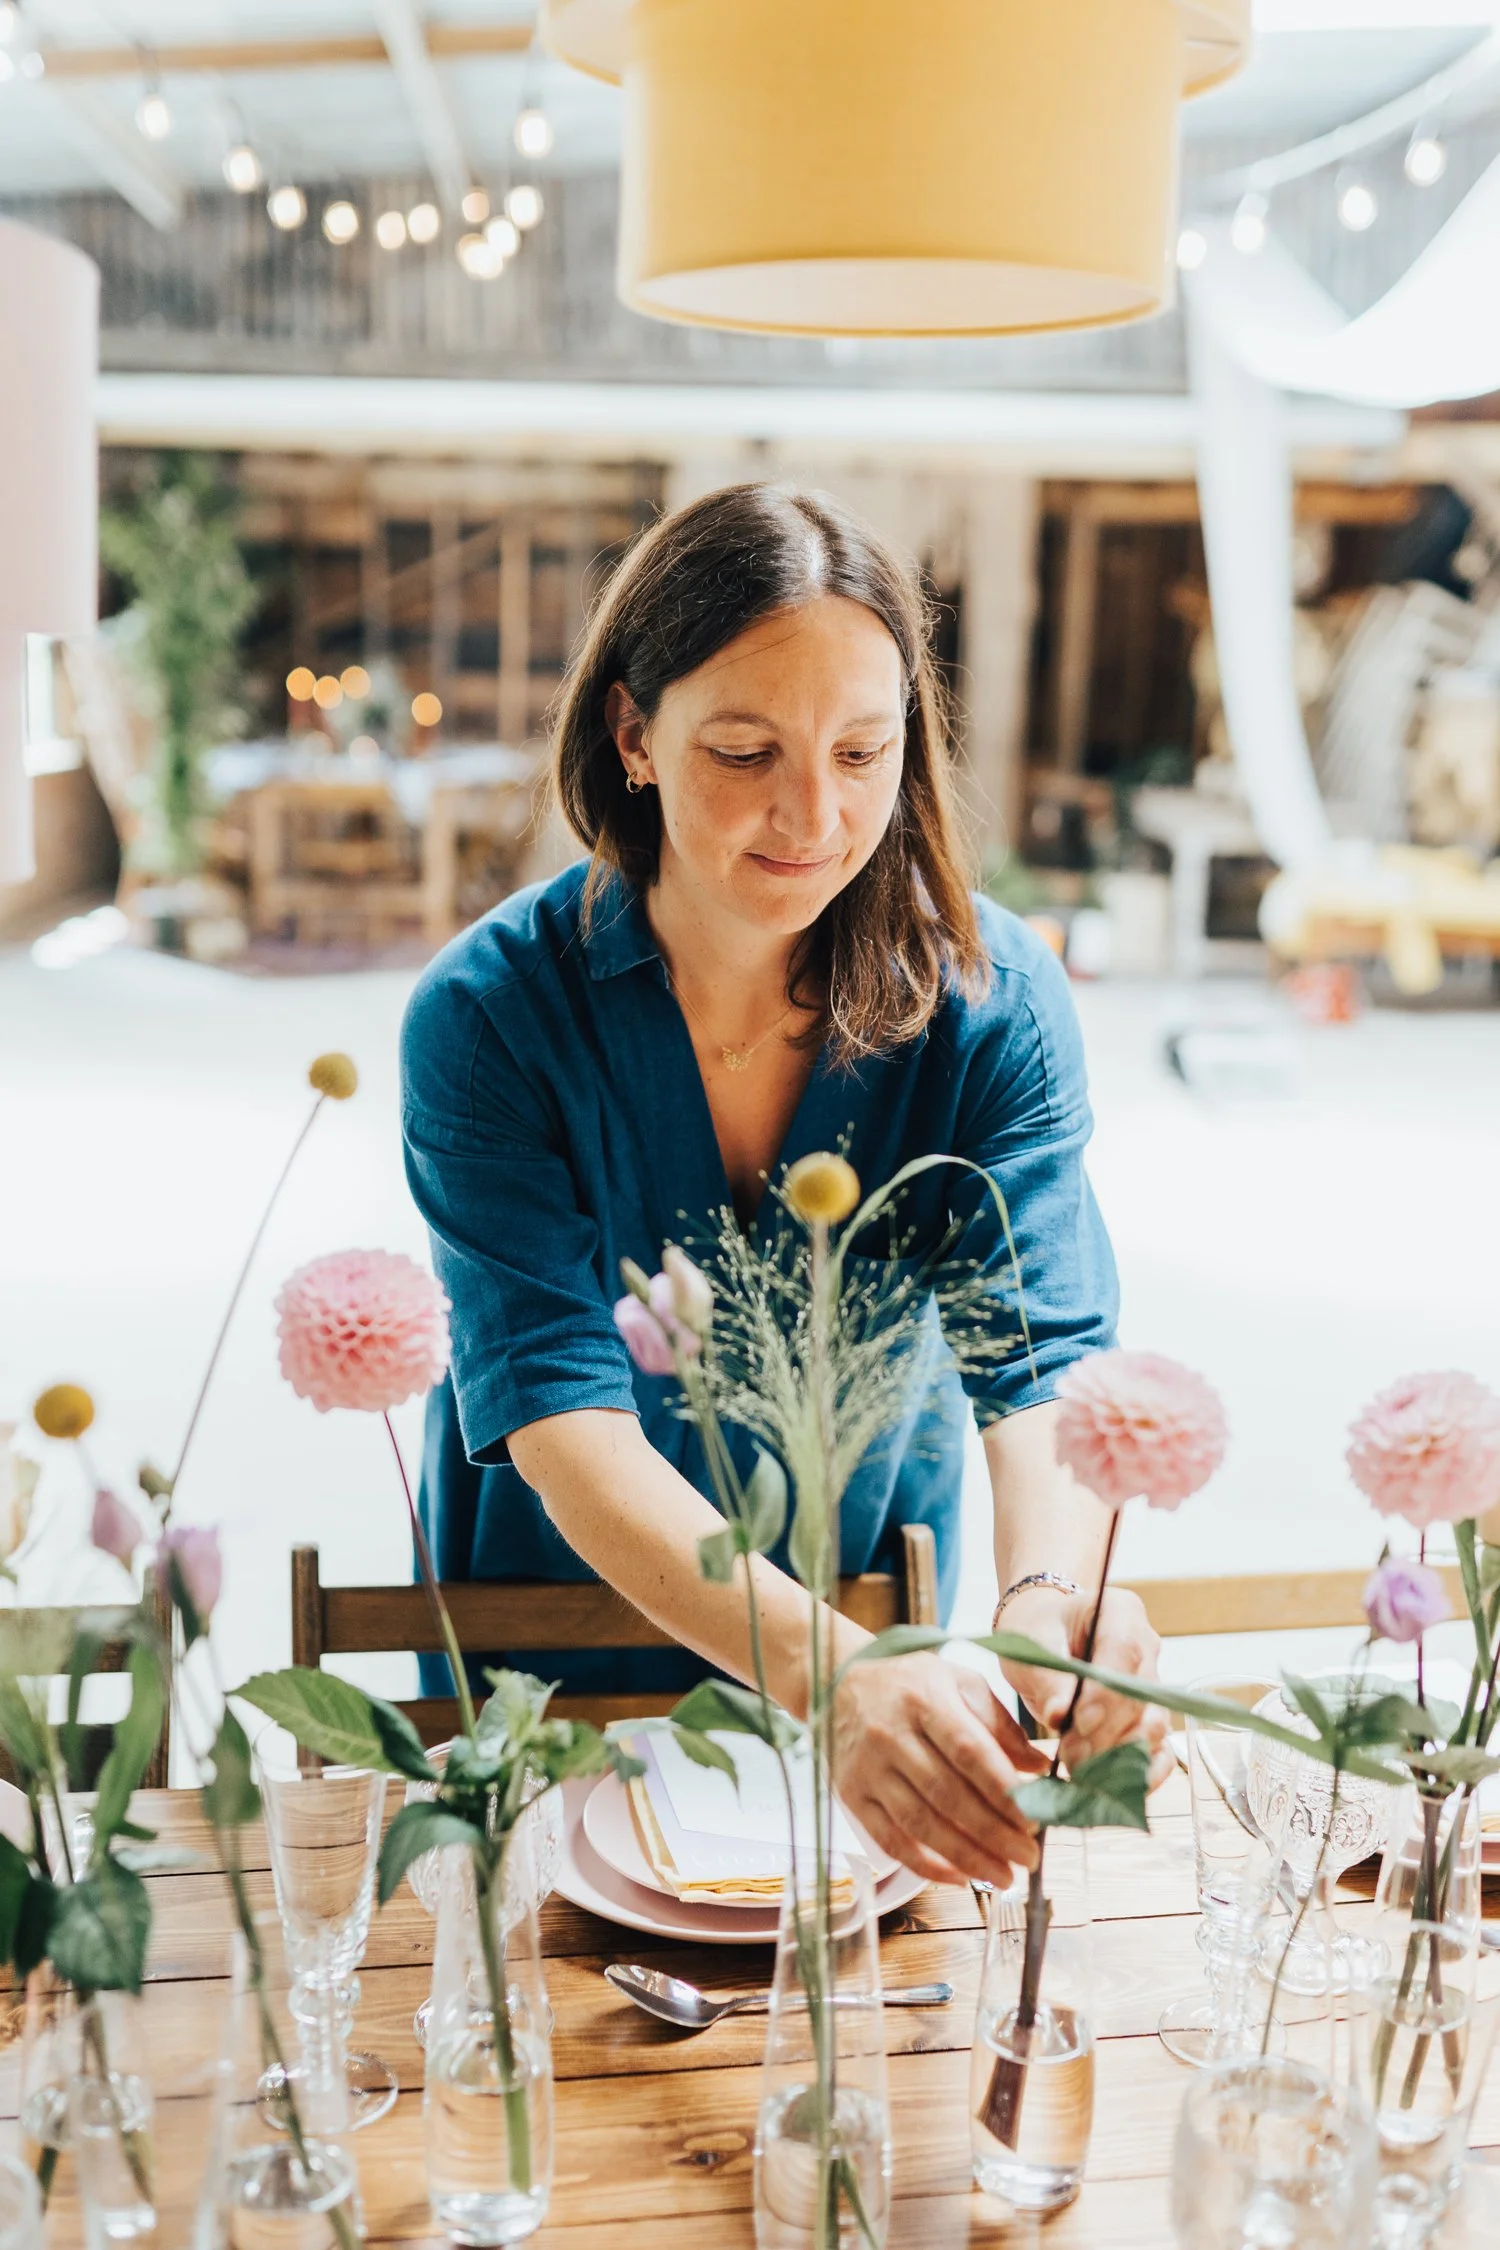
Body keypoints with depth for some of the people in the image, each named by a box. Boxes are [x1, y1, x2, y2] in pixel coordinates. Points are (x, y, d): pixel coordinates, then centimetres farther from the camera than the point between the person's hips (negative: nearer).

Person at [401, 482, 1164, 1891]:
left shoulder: (995, 1001, -19)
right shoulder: (486, 1014, -25)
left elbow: (1044, 1358, -27)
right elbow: (561, 1416, -34)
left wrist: (1049, 1596, -50)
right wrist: (830, 1671, -50)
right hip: (556, 1628, -2)